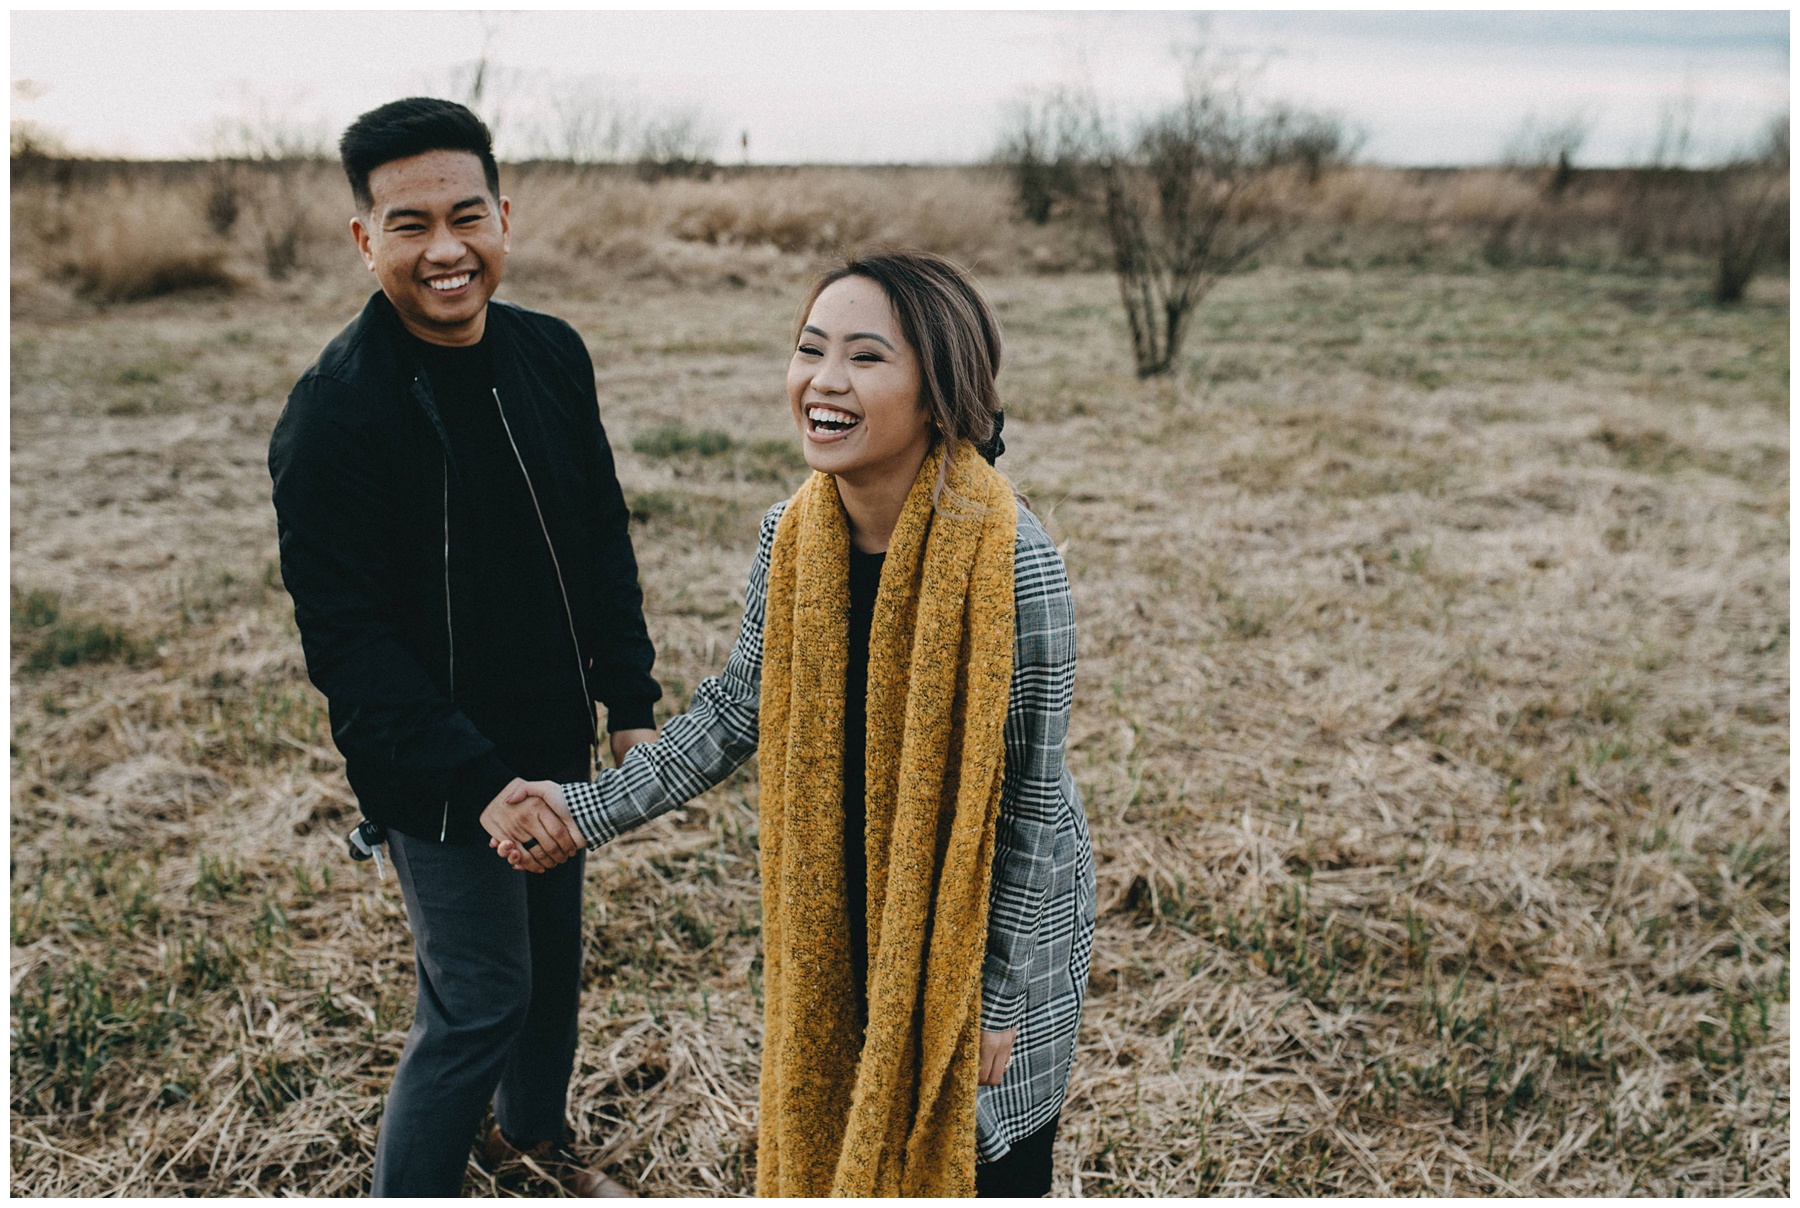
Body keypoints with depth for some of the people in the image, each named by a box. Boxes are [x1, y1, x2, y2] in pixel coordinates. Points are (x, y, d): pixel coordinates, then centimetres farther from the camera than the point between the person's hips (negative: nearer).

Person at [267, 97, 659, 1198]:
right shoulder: (335, 411, -20)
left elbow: (604, 540, 7)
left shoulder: (552, 354, -2)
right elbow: (347, 640, -20)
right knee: (479, 1005, 3)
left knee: (556, 962, 22)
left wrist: (632, 705, 2)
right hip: (439, 779, -6)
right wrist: (479, 782, -27)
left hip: (555, 747, 6)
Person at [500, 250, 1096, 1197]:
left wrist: (999, 999, -12)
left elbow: (1029, 793, -18)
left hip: (989, 922, -5)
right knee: (830, 1143, 23)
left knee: (976, 1162, 14)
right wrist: (593, 808, 3)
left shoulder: (1007, 560, -25)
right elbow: (740, 705, 5)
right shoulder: (792, 535, -8)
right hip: (838, 919, 5)